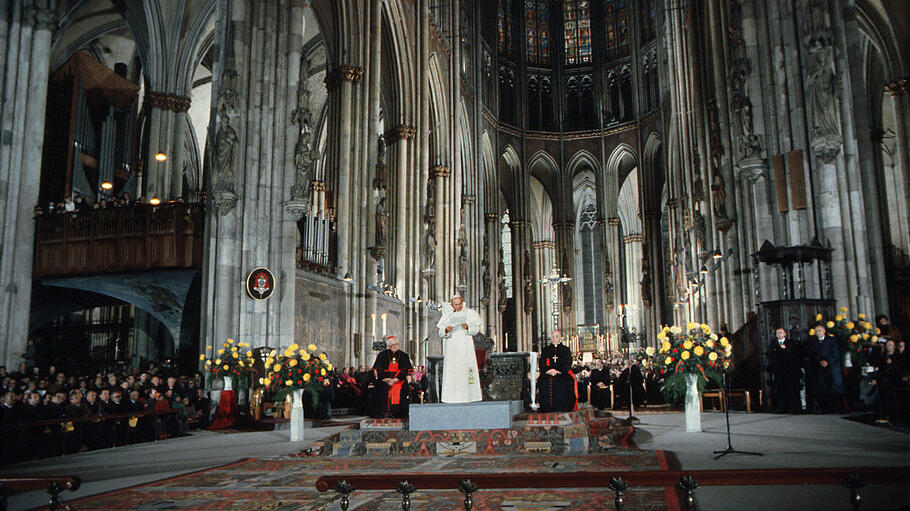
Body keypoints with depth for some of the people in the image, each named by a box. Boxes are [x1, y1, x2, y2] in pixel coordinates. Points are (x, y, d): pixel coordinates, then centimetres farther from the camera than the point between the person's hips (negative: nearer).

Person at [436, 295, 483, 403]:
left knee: (466, 369, -9)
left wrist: (467, 327, -22)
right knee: (452, 369, -5)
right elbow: (441, 333, 8)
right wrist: (446, 330, -15)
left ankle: (468, 395, -5)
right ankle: (453, 396, -4)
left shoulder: (468, 313, 6)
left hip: (465, 346, -2)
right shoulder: (447, 315, 12)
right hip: (452, 347, 2)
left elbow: (476, 329, -1)